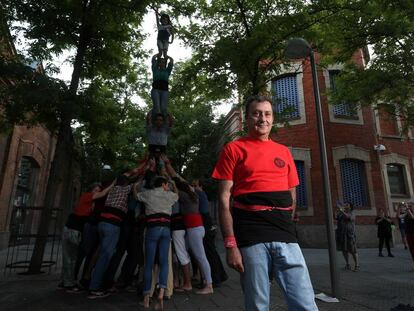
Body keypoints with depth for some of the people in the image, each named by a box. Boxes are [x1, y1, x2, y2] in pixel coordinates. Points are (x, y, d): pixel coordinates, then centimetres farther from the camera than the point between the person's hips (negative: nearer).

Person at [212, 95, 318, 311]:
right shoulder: (234, 149, 3)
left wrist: (282, 226, 14)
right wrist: (231, 244, -11)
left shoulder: (284, 151, 16)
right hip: (250, 239, -3)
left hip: (286, 237, 4)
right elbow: (224, 199, -4)